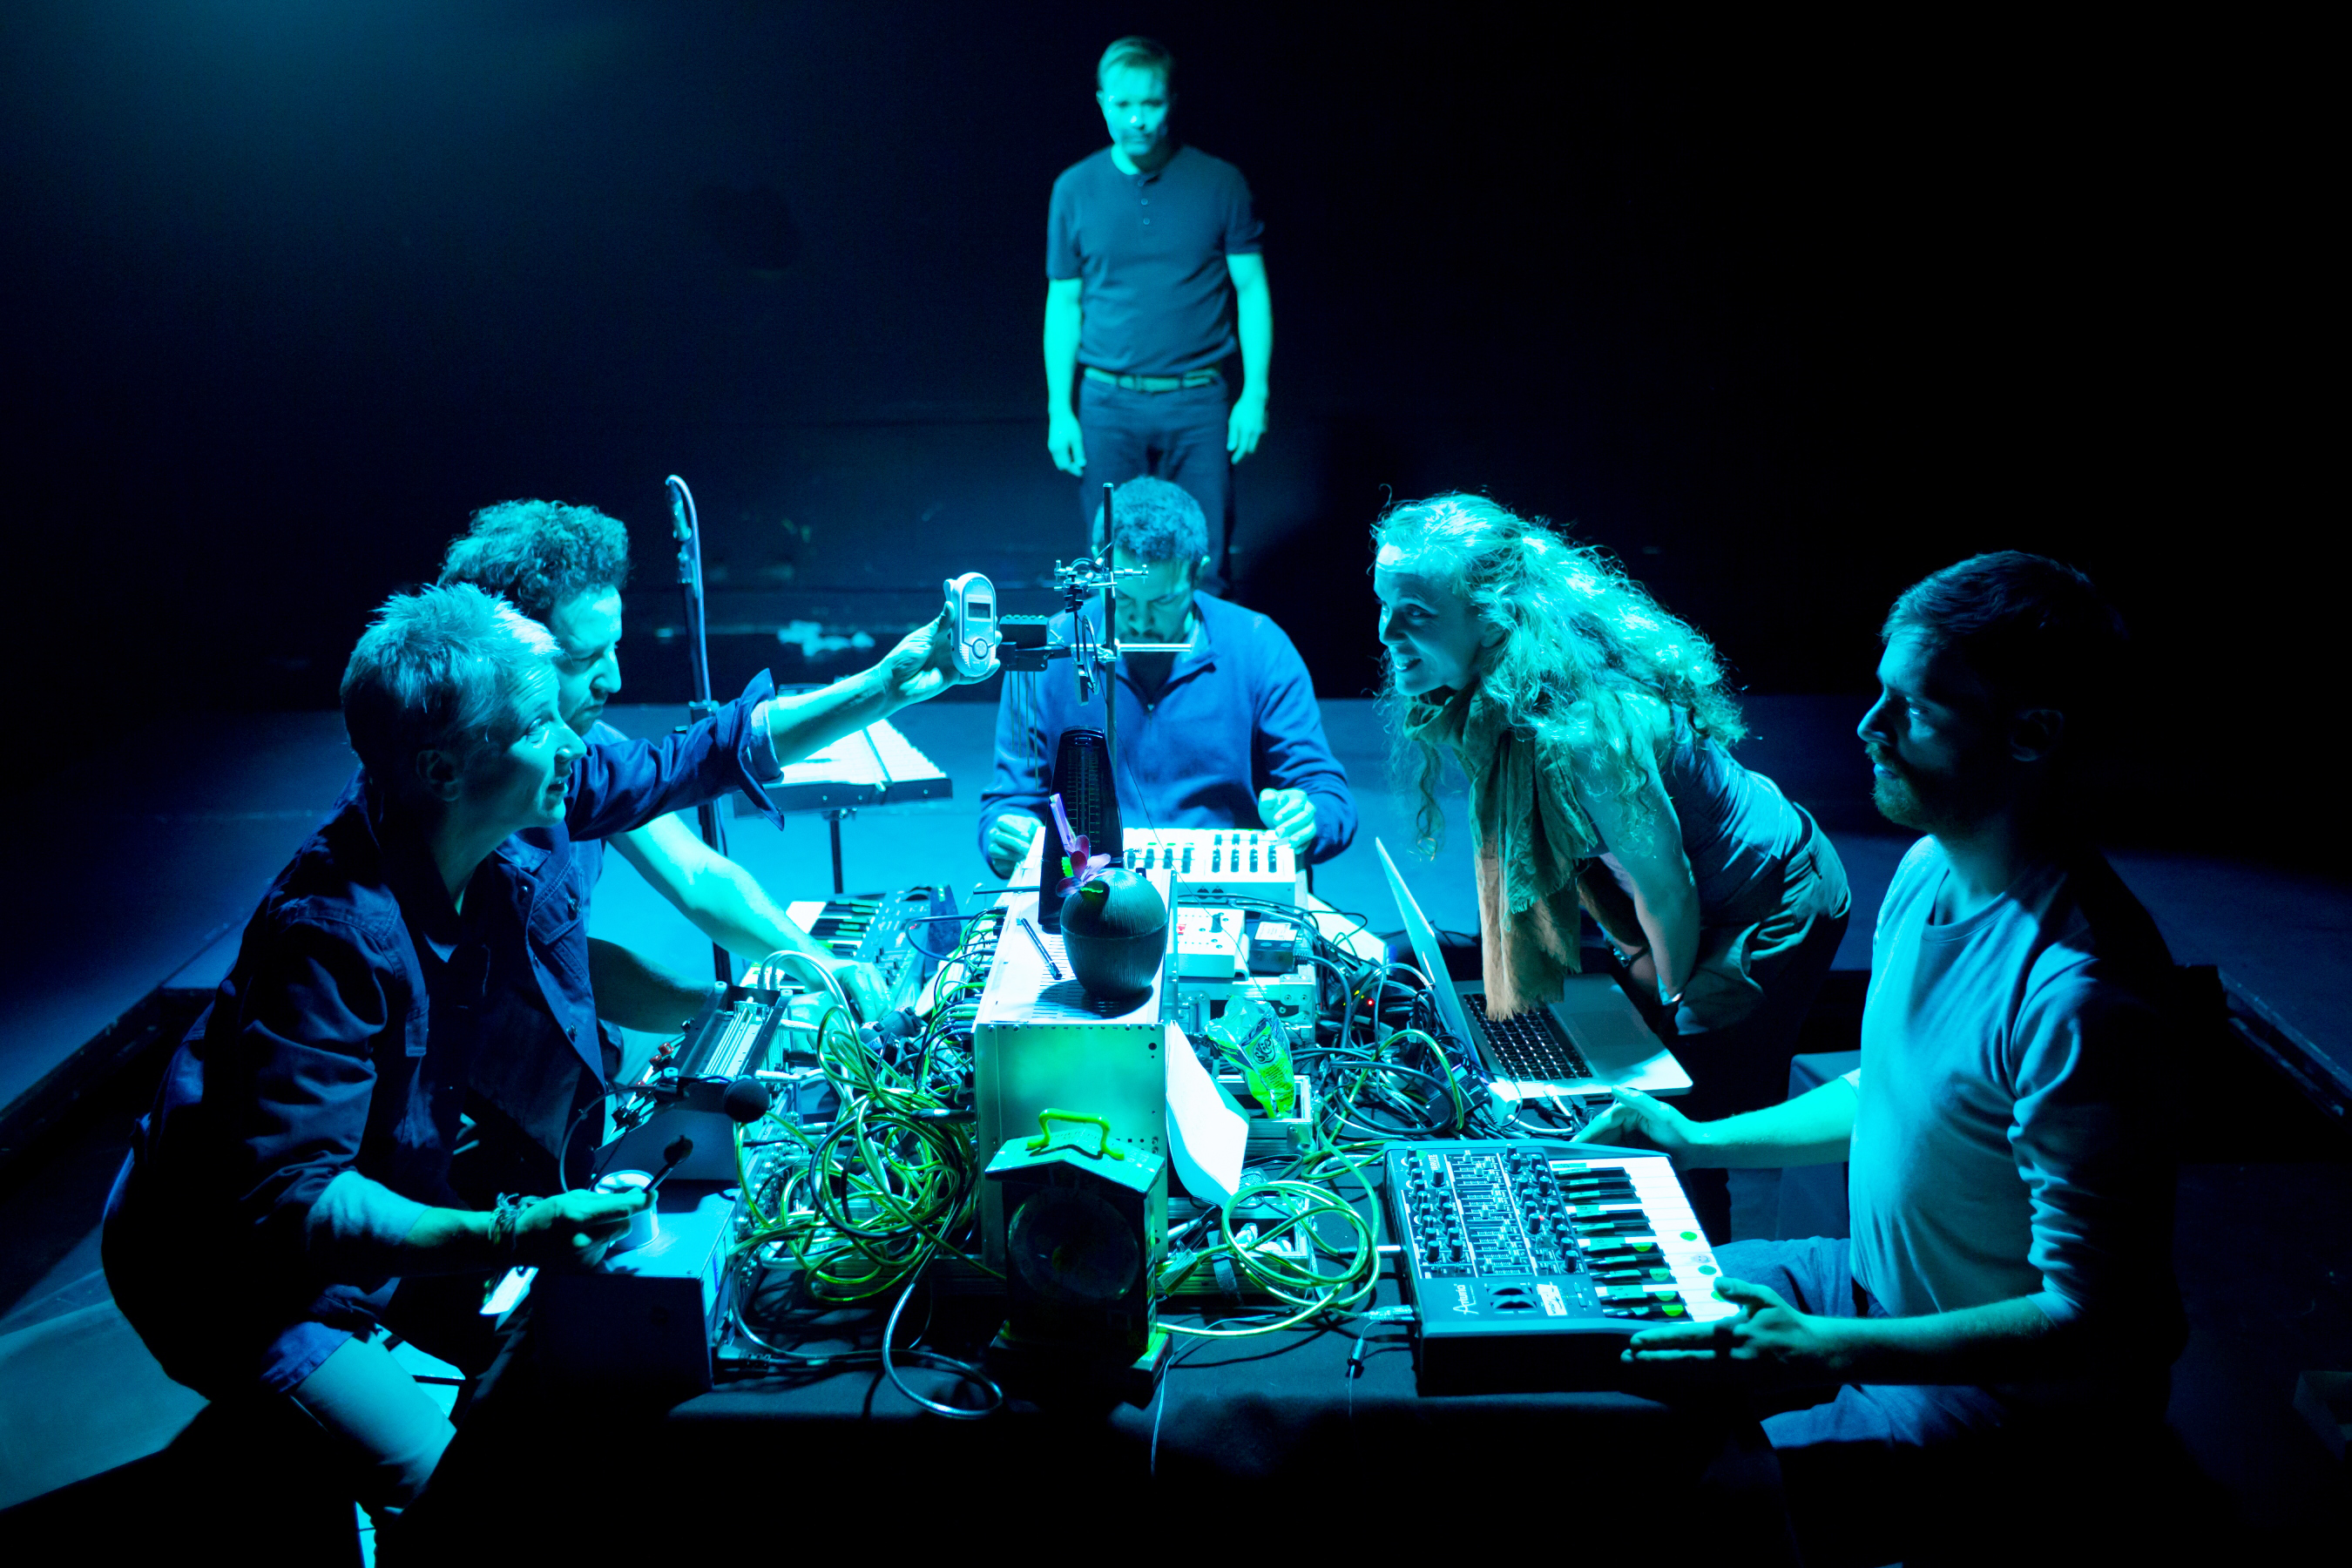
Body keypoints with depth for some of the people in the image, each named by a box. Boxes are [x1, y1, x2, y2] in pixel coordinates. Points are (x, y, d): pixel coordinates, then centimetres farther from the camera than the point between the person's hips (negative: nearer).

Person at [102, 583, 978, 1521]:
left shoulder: (522, 817, -13)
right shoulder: (332, 934, -35)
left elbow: (713, 752, 0)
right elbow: (289, 1197, -33)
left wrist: (888, 686, -2)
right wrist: (502, 1240, -44)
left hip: (397, 1204, 8)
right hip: (243, 1267, -7)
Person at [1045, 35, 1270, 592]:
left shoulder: (1220, 183, -1)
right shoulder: (1075, 188, 3)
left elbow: (1252, 289, 3)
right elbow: (1064, 304, 7)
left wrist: (1255, 394, -5)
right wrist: (1058, 410, 2)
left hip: (1198, 402, -1)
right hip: (1108, 405, 1)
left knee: (1202, 571, 1)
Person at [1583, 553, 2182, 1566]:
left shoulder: (2076, 992, -33)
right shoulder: (1929, 871, -3)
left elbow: (2088, 1321, -27)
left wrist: (1823, 1349, -29)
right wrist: (1701, 1139, 11)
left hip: (2011, 1382, -8)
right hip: (1882, 1283, 9)